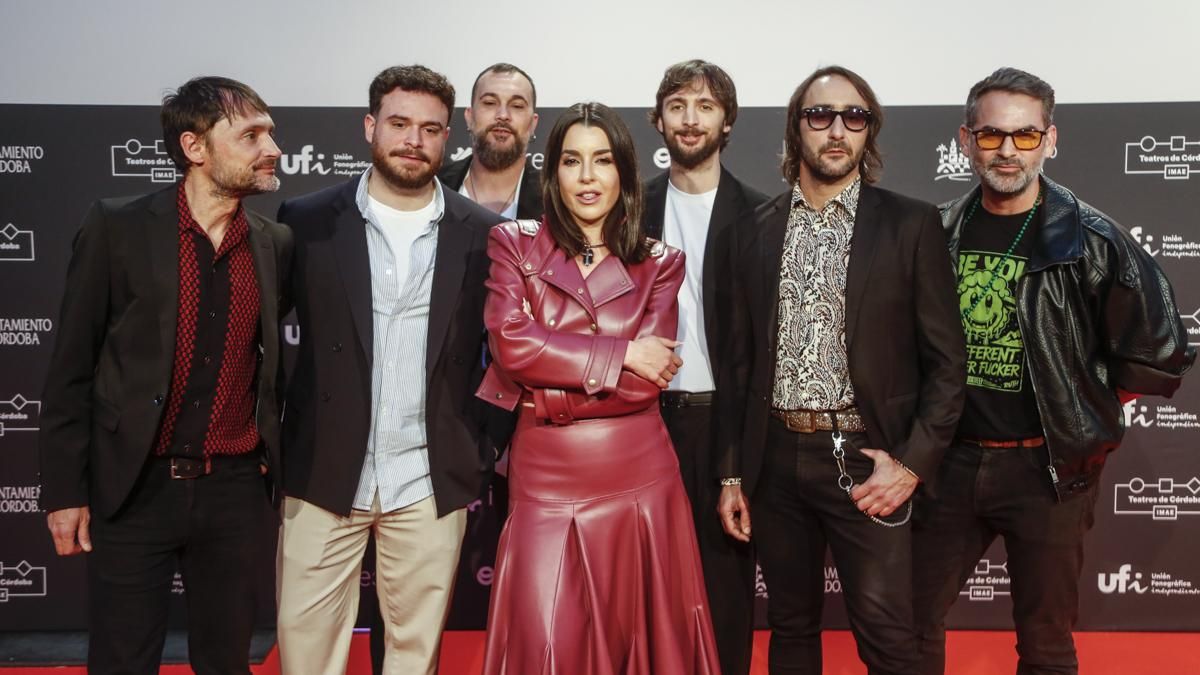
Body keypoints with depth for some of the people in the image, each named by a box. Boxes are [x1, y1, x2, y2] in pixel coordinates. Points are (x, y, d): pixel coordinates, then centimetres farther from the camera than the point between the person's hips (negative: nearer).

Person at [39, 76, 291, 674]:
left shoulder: (277, 244, 3)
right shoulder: (116, 228, -7)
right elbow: (71, 370, -4)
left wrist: (276, 458, 9)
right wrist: (65, 490, -5)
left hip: (235, 490, 3)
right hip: (134, 489, -3)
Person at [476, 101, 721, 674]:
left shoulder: (660, 263, 5)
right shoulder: (514, 244, 3)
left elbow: (646, 382, -6)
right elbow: (511, 343, -12)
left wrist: (543, 389, -12)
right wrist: (621, 354, -11)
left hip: (639, 481, 1)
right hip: (546, 483, -1)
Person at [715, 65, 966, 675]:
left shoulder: (911, 225, -2)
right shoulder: (755, 232, 6)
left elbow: (946, 359, -2)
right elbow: (738, 359, 8)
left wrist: (913, 463, -10)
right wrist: (730, 472, 7)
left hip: (865, 461, -3)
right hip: (775, 459, 3)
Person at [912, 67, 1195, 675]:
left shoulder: (1092, 241, -9)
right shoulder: (938, 233, 1)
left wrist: (1080, 413, 2)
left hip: (1047, 468, -3)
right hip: (949, 461, 3)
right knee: (915, 622, 12)